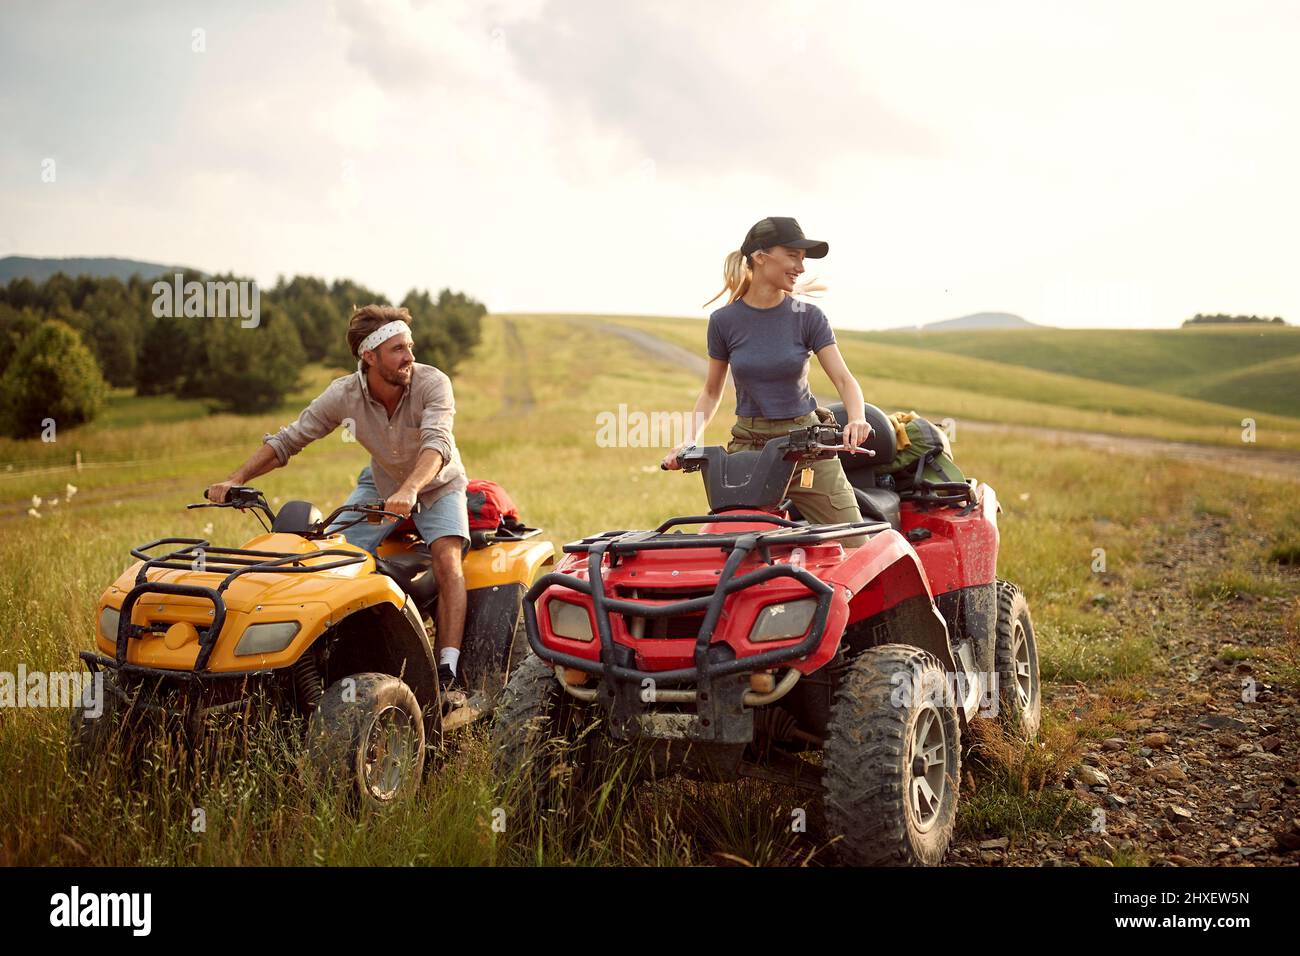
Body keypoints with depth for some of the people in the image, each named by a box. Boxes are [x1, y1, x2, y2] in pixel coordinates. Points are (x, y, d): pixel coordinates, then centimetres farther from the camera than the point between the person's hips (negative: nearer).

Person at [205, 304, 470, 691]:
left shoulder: (433, 384, -29)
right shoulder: (344, 394, -21)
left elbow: (437, 443, -44)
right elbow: (288, 440, -14)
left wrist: (410, 490, -63)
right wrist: (236, 479, -27)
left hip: (437, 485, -3)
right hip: (380, 484, 3)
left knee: (447, 560, -27)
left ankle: (448, 670, -28)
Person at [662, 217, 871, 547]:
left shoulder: (808, 317, -1)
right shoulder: (724, 321, 1)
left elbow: (843, 379, -6)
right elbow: (712, 392, 12)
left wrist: (857, 419, -27)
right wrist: (688, 441, -2)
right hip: (748, 445, 0)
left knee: (856, 547, -6)